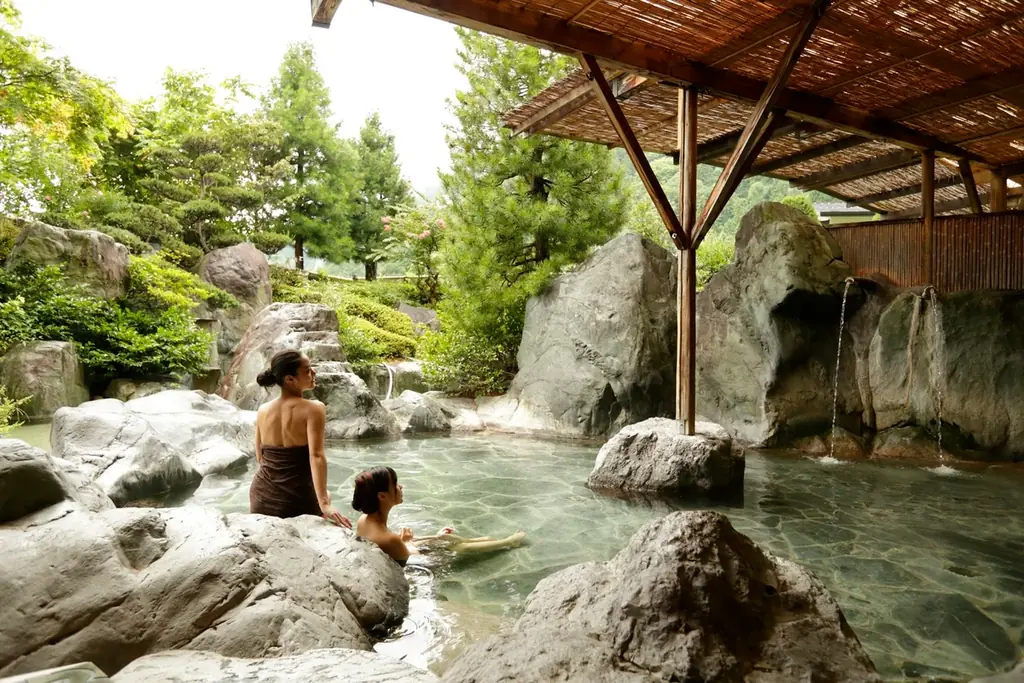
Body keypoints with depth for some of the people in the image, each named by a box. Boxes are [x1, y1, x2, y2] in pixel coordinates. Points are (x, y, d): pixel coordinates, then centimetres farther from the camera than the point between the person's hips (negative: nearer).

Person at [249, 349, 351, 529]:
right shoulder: (313, 409, -16)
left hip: (262, 497, 5)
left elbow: (260, 458, 12)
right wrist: (324, 504, -31)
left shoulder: (263, 410, 1)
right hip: (298, 499, -5)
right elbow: (316, 456, -27)